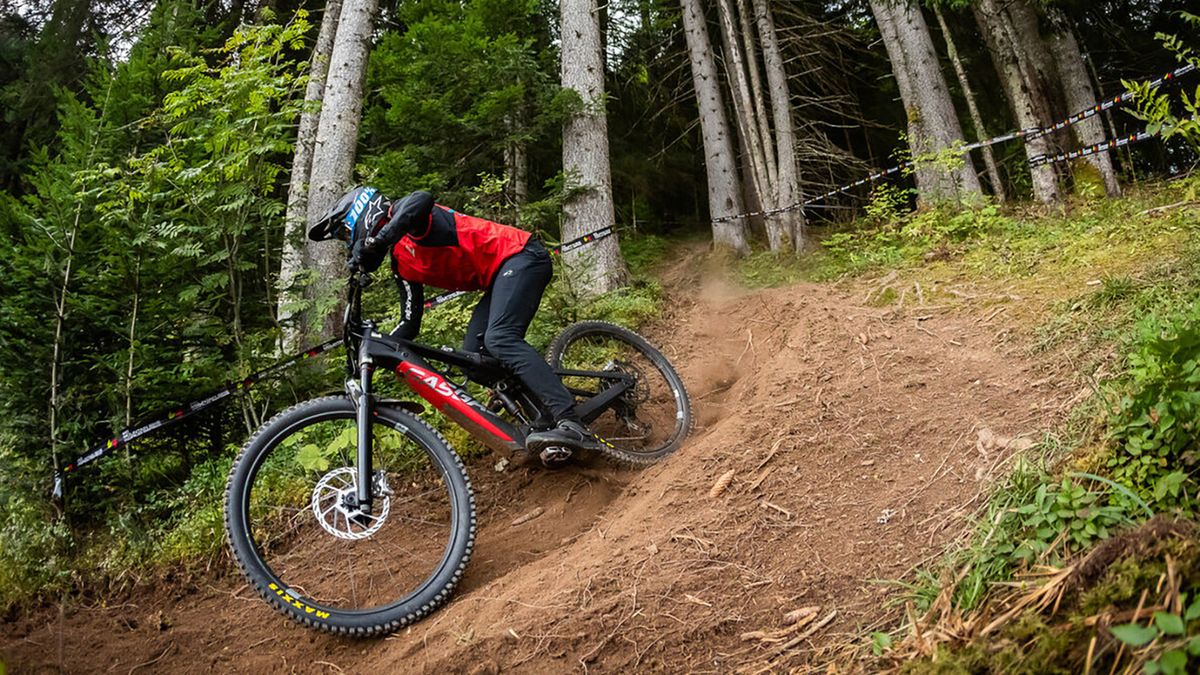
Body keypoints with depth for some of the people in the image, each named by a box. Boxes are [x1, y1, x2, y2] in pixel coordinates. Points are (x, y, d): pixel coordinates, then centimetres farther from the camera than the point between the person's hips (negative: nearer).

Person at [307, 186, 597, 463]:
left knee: (499, 338, -27)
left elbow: (422, 199, -33)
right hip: (501, 275, 9)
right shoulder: (401, 263, 17)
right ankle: (546, 424, -9)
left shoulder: (409, 217, -6)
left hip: (520, 255, -9)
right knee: (474, 354, -3)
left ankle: (571, 424, -36)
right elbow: (410, 323, 17)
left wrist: (372, 242, -38)